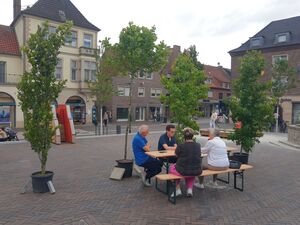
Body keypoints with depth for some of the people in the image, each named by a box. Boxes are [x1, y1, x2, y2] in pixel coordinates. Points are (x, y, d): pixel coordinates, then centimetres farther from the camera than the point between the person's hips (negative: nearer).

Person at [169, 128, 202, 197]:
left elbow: (176, 154, 4)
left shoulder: (181, 146, -17)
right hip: (197, 172, 4)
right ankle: (190, 189, 24)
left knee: (172, 167, 27)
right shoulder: (198, 145, -5)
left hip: (183, 172, -3)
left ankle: (178, 189, 23)